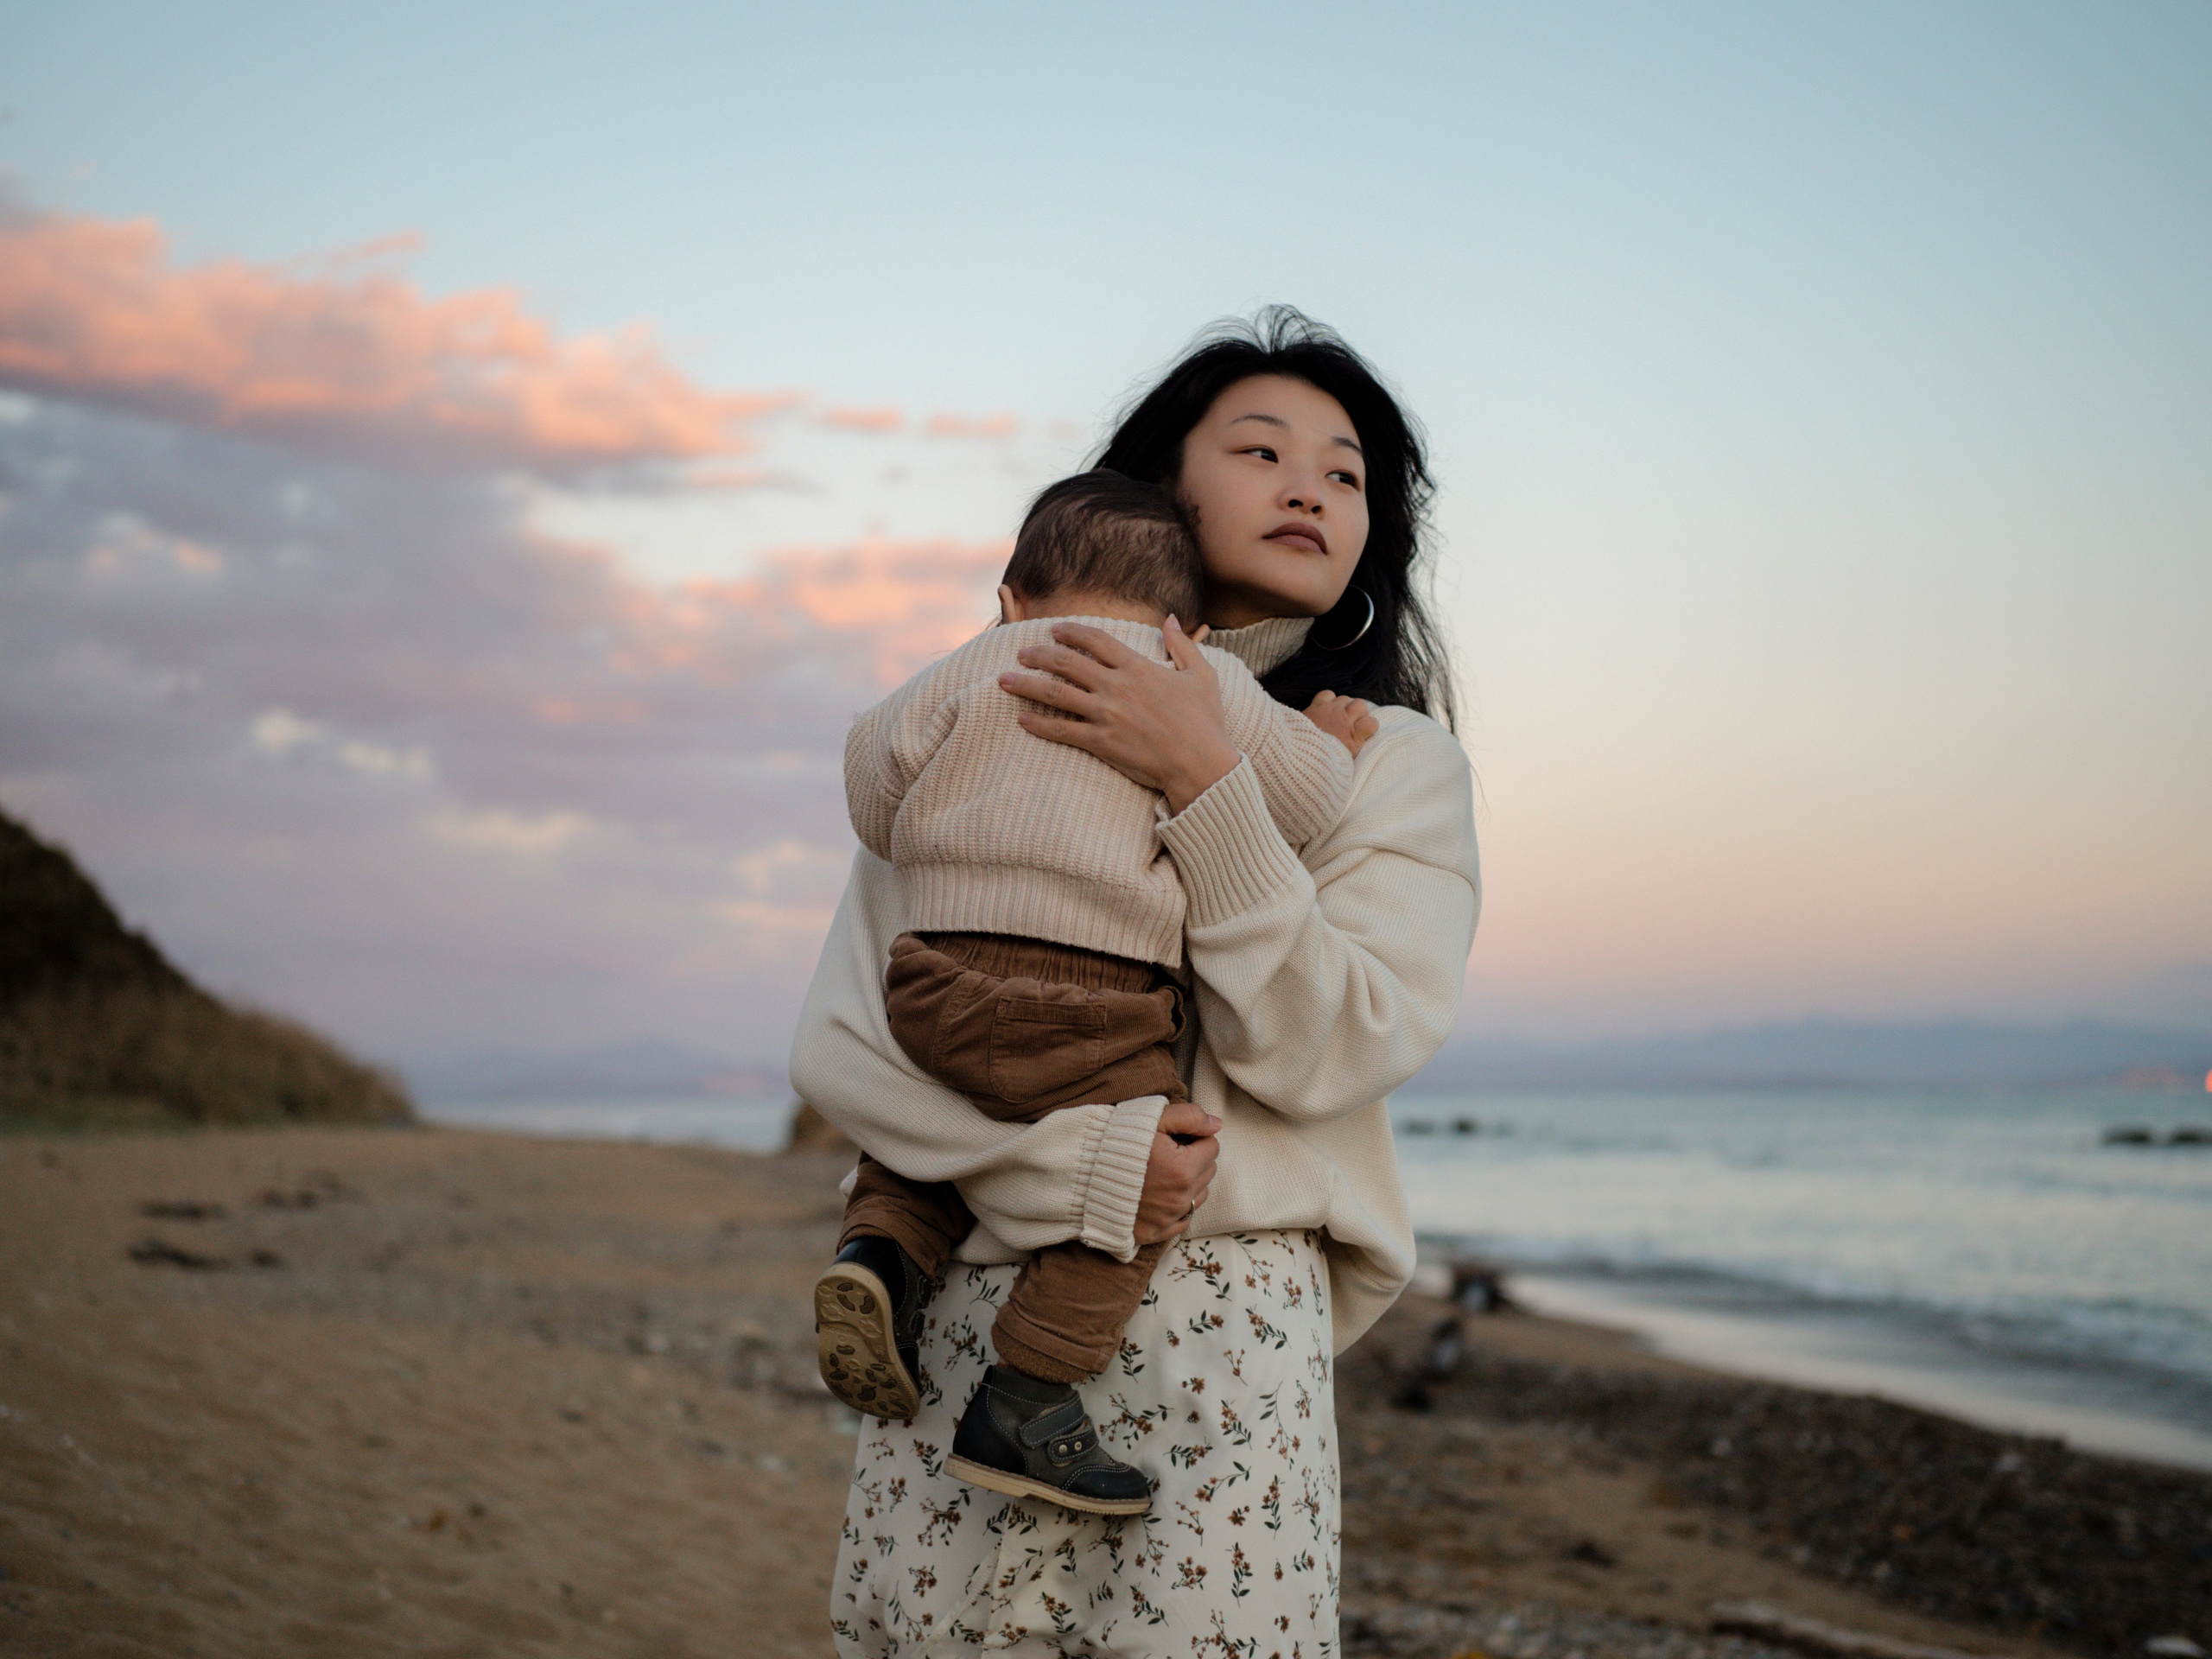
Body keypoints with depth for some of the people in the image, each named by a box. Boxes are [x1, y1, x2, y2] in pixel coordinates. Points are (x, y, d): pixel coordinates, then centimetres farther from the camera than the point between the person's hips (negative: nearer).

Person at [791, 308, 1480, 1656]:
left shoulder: (1395, 763, 10)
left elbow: (1326, 1051, -5)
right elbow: (839, 1044, 2)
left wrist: (1205, 787, -12)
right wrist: (1078, 1166, -12)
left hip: (1214, 1329, -1)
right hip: (966, 1309, 1)